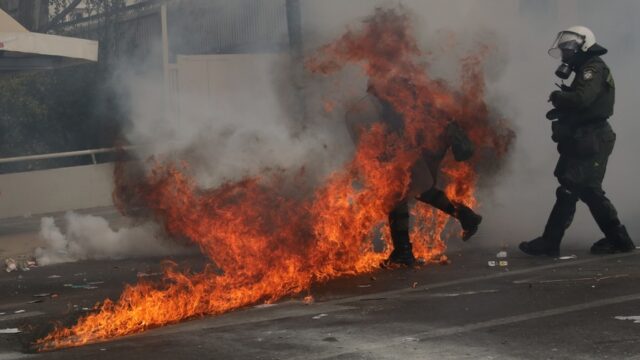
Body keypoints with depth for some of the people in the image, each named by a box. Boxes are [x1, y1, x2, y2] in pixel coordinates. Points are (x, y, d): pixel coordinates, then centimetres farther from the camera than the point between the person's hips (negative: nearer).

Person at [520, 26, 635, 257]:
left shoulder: (593, 69, -12)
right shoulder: (588, 71, 20)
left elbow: (581, 99, -29)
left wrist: (557, 97, -12)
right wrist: (561, 110, 0)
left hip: (590, 142, -11)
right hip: (587, 141, 11)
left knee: (569, 189, -9)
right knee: (588, 190, 14)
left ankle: (549, 243, -8)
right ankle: (618, 239, 19)